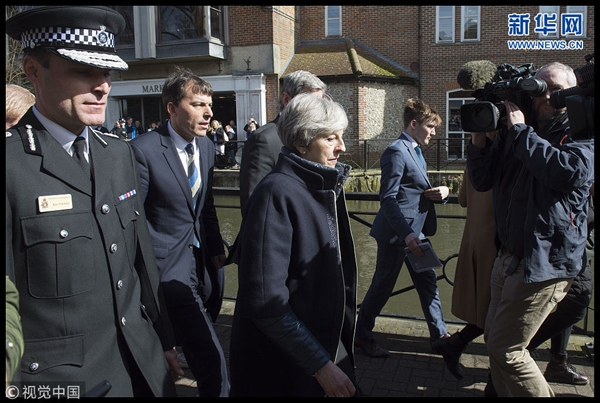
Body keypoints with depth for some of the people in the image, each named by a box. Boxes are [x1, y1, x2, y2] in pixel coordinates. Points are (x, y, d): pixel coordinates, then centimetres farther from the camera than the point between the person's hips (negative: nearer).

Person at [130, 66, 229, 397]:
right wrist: (156, 259, -13)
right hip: (172, 266, -7)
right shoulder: (143, 149, -15)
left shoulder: (206, 146, 7)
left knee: (199, 345, 19)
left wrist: (216, 249, 9)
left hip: (205, 262, 7)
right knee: (211, 359, -9)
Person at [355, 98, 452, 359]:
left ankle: (439, 334, 28)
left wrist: (440, 192, -3)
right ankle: (361, 335, 20)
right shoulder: (397, 152, -16)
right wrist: (407, 234, -29)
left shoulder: (415, 151, 15)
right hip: (397, 232, -9)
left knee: (428, 282, 15)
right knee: (383, 286, 3)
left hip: (415, 231, 10)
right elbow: (388, 199, -21)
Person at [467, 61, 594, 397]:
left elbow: (570, 171, -25)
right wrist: (480, 134, -5)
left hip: (545, 260, -7)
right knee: (495, 337, 17)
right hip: (509, 255, 7)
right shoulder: (513, 132, 13)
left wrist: (520, 131, -19)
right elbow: (483, 180, 9)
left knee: (506, 347, -5)